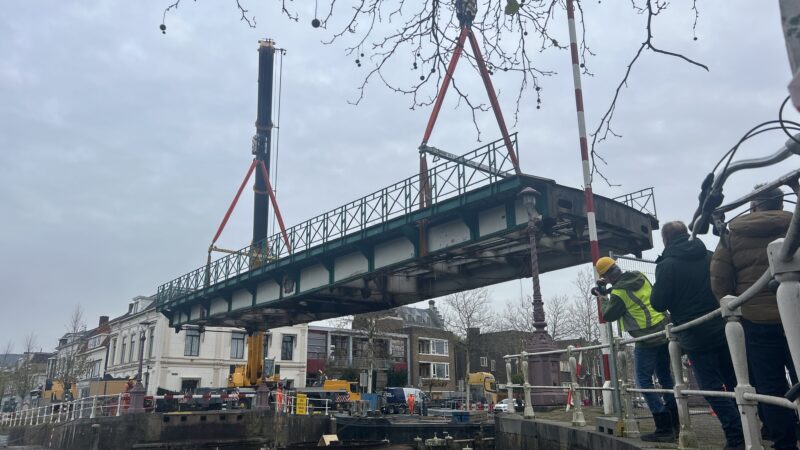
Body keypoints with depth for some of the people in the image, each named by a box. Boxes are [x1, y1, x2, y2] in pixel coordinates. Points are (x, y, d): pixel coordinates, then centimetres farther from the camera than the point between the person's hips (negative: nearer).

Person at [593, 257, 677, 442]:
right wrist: (610, 291, 22)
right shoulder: (640, 276, 4)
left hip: (647, 340, -8)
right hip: (664, 333, 8)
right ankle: (675, 424, 23)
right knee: (665, 377, 16)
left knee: (644, 382, 0)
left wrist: (603, 298, 12)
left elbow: (608, 315, -3)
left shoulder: (619, 292, -17)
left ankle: (664, 429, -3)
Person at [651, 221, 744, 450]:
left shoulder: (667, 265, -12)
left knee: (712, 388, 3)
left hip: (696, 337, -5)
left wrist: (657, 290, 9)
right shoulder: (710, 256, 5)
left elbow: (658, 304, -11)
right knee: (735, 383, 16)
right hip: (724, 330, 6)